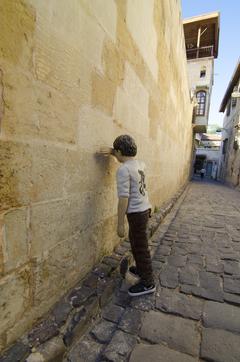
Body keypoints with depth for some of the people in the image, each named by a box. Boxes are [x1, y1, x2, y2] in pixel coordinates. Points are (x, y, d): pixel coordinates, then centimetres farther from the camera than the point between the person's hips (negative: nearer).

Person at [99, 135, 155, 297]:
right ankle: (142, 269, 44)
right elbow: (130, 158, 29)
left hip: (136, 212, -9)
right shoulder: (140, 164, 5)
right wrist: (112, 151, 19)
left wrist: (120, 224, -17)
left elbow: (123, 199, -23)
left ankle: (148, 283, 22)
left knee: (141, 247, 5)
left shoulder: (123, 170, -20)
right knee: (135, 241, 25)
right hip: (144, 208, 9)